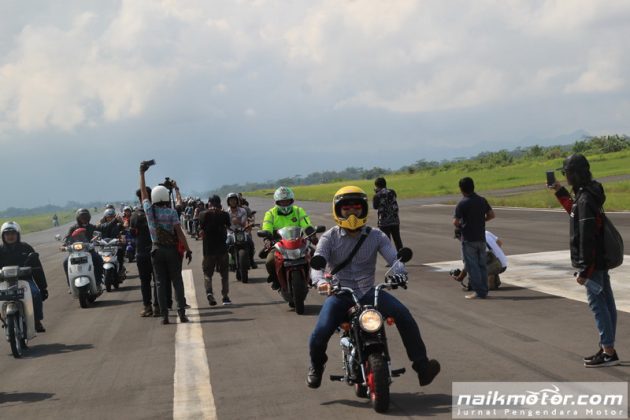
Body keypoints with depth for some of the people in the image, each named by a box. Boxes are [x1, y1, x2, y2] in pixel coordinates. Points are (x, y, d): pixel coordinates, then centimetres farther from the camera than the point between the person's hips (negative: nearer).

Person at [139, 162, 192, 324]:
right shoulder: (171, 212, -10)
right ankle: (181, 312, 0)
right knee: (177, 281, 4)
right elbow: (179, 233, -13)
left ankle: (164, 314, 2)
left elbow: (143, 192, 13)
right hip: (172, 249, -2)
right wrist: (188, 250, -8)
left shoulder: (150, 211, -2)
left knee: (161, 283, 5)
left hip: (157, 250, 2)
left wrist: (142, 174, 21)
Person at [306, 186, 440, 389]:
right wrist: (320, 281, -38)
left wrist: (398, 273, -34)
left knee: (404, 317, -21)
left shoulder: (376, 236, 4)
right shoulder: (329, 238, 0)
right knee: (319, 334, -22)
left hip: (368, 292, 2)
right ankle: (316, 365, 13)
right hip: (340, 294, -1)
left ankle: (421, 365, -10)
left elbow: (394, 257, -9)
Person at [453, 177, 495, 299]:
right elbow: (491, 215, 7)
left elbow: (456, 222, -17)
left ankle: (478, 292, -2)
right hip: (481, 238, 6)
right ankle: (484, 291, 15)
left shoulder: (462, 203, -14)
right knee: (482, 265, 12)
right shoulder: (482, 200, 4)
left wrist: (459, 225, 4)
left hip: (468, 239, -6)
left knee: (472, 266, 0)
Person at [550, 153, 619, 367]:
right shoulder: (588, 193, 9)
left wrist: (584, 270, -21)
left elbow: (586, 238, -23)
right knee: (606, 303, 13)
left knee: (597, 303, -5)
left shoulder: (585, 199, -21)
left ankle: (608, 351, -1)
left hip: (592, 262, -10)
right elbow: (576, 212, 32)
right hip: (601, 260, 10)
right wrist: (561, 192, 31)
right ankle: (607, 348, 21)